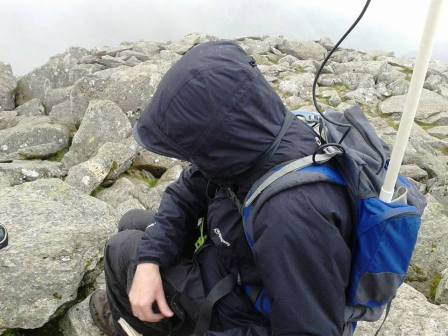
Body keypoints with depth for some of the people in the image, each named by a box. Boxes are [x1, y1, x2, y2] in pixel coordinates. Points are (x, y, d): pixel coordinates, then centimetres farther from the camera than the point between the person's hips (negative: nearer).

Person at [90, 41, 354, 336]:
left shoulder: (293, 217, -43)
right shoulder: (251, 139, -16)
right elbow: (184, 197, -5)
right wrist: (149, 260, -18)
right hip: (227, 266, 7)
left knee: (122, 247, 3)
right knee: (132, 223, 17)